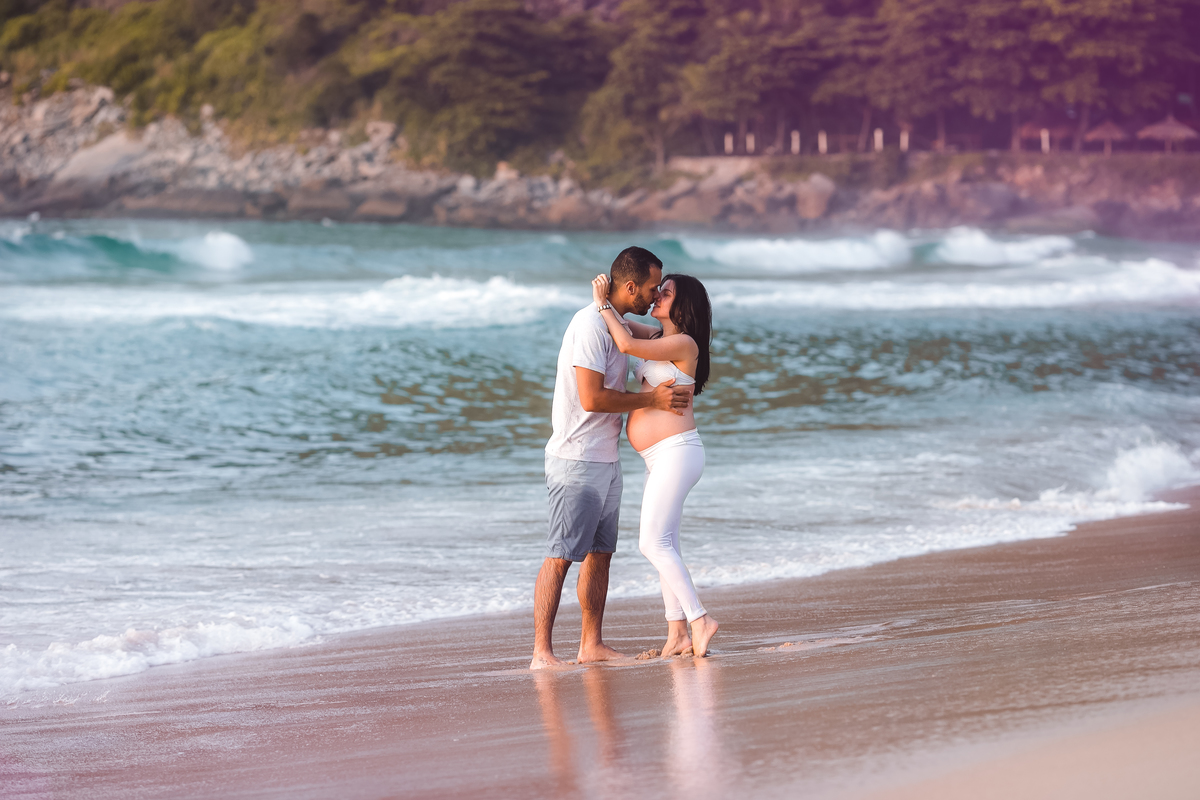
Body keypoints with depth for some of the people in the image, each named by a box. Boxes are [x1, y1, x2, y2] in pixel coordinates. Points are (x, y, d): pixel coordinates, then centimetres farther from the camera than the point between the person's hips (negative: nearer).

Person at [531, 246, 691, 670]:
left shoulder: (616, 323, 14)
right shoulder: (591, 324, -18)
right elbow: (592, 398, -23)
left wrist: (661, 392, 11)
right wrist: (652, 399, -16)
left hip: (605, 460, 10)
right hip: (576, 460, -10)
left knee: (600, 553, 12)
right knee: (560, 557, -10)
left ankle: (592, 644, 19)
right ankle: (541, 652, -10)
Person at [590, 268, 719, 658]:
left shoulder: (684, 343, -14)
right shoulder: (660, 336, 13)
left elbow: (627, 344, -24)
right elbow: (625, 327, 28)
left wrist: (603, 303, -13)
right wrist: (606, 296, 8)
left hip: (676, 450, -10)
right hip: (661, 458, 10)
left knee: (653, 542, -15)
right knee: (664, 544, 10)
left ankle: (698, 619, -15)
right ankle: (677, 632, 13)